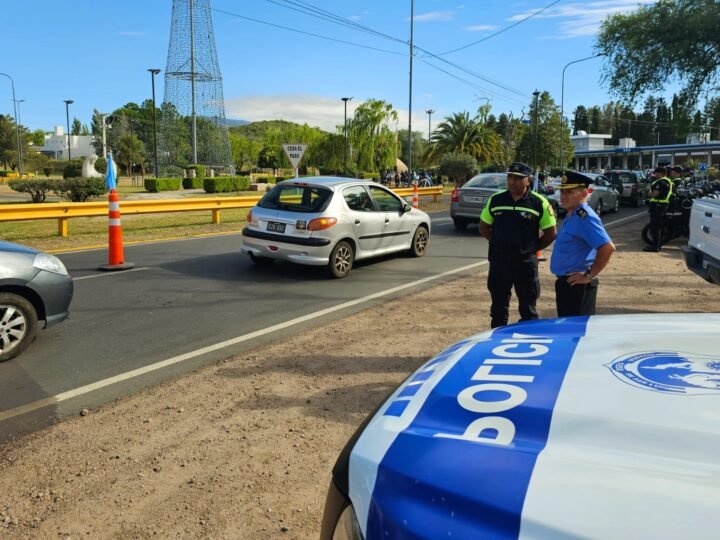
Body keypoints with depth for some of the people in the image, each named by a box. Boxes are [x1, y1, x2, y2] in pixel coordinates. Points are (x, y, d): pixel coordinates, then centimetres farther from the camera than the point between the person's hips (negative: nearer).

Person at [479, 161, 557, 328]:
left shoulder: (539, 203, -4)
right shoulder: (495, 200, 4)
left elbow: (550, 233, 2)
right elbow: (484, 228, 14)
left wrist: (532, 248, -1)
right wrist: (500, 242, 6)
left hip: (526, 262, -2)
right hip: (498, 261, 3)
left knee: (528, 309, 8)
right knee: (498, 308, 12)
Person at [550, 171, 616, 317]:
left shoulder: (585, 217, -19)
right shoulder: (571, 215, 12)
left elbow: (608, 248, -27)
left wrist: (589, 276, -21)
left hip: (577, 285, -10)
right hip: (566, 282, 10)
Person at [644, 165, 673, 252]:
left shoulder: (661, 182, -16)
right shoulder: (668, 181, 18)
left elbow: (654, 194, -21)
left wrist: (649, 194, -1)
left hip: (657, 205, -11)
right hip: (663, 204, 11)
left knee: (655, 226, -9)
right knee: (658, 226, 16)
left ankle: (655, 246, -10)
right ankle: (657, 244, 22)